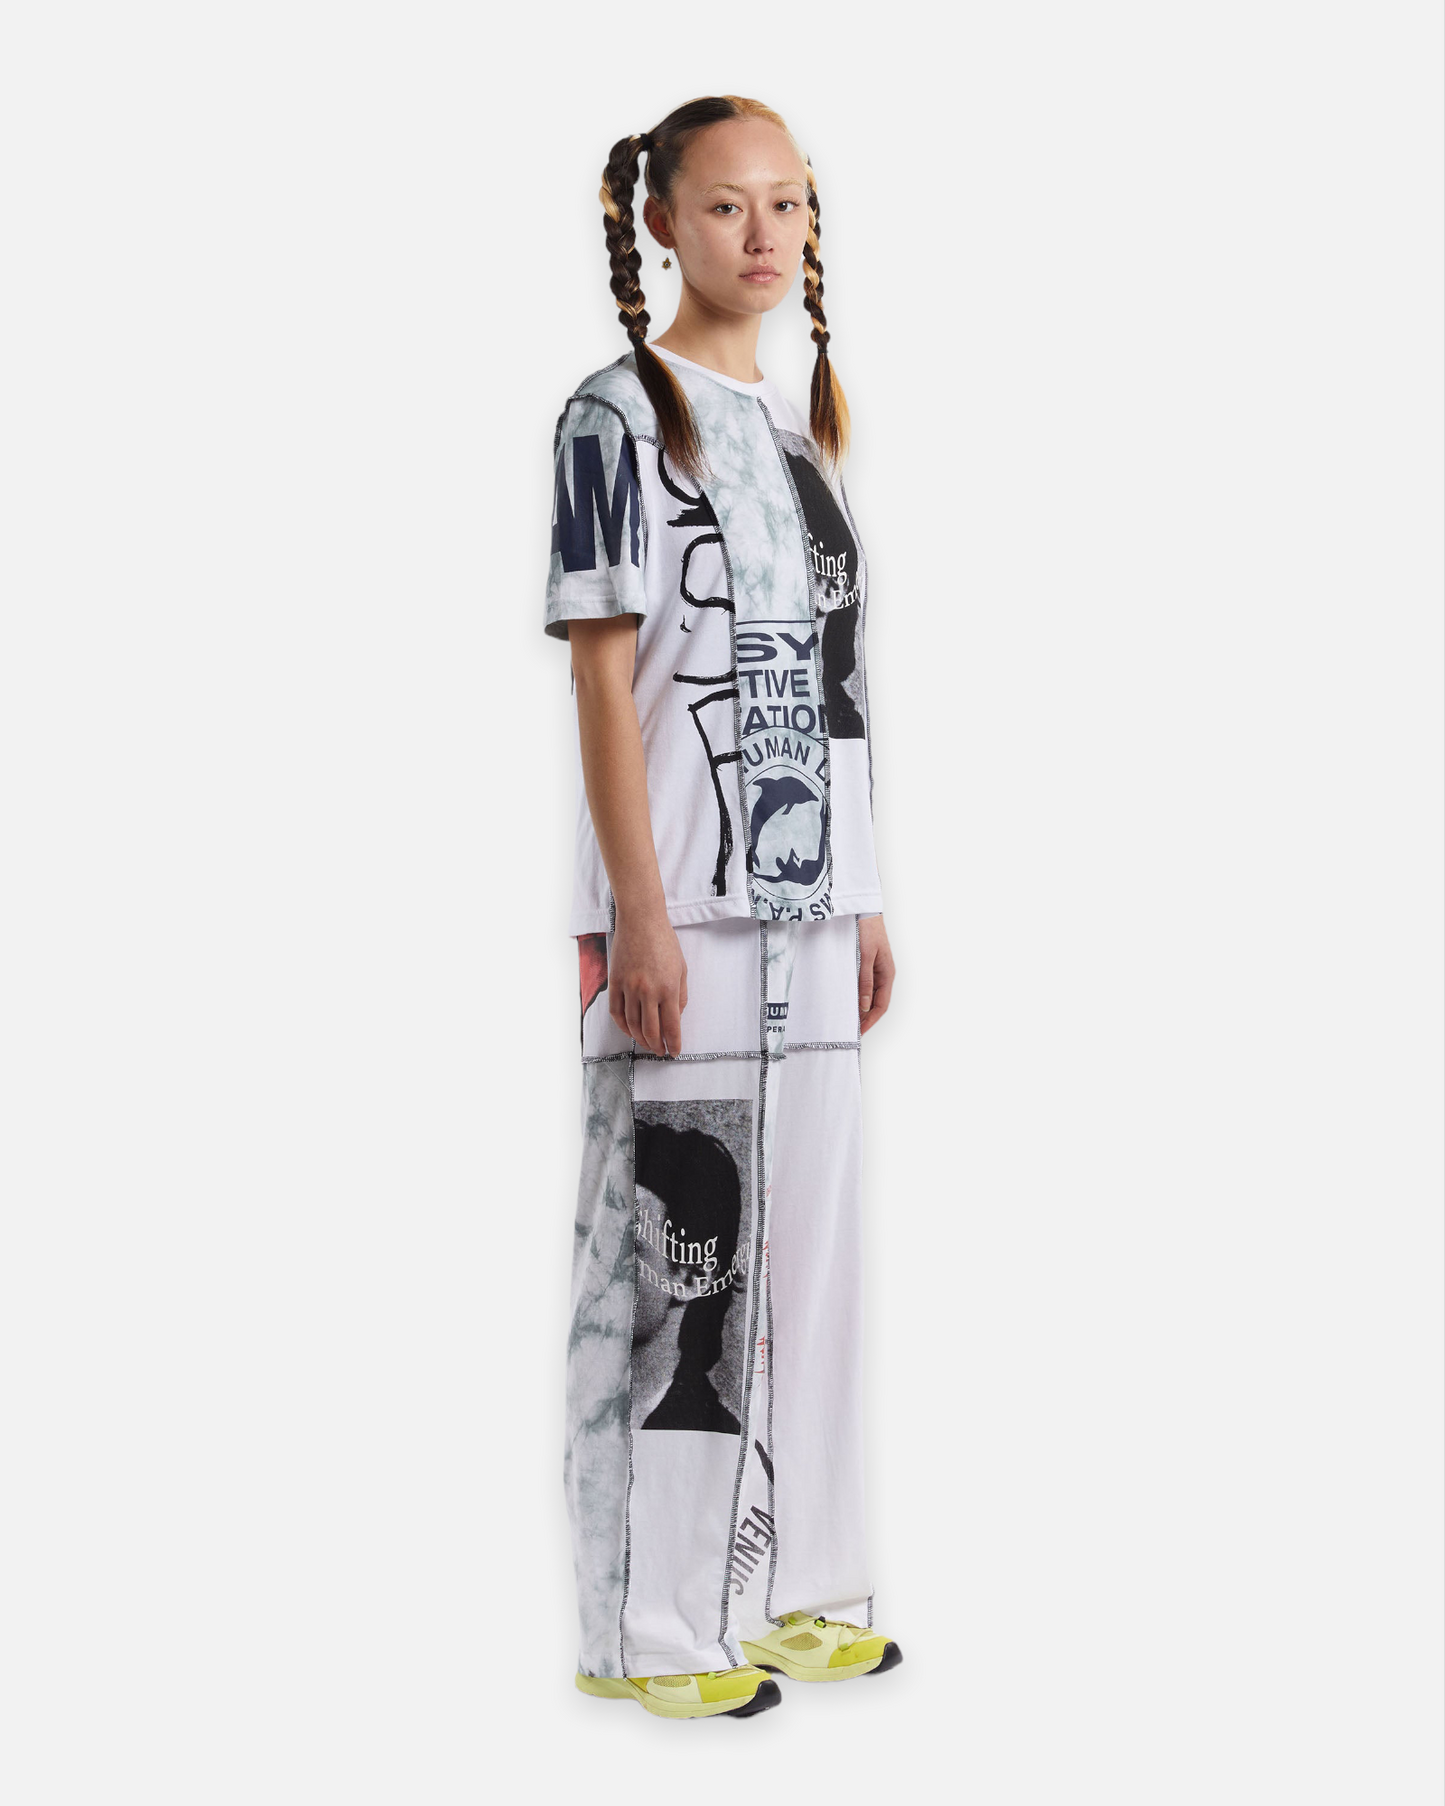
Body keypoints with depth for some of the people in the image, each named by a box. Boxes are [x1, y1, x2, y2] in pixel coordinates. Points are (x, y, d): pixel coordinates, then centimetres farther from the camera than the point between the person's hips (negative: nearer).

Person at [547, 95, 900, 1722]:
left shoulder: (803, 424, 16)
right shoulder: (621, 415, -5)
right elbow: (604, 675, -11)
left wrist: (867, 897, 15)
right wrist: (637, 914, -16)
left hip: (809, 908, 7)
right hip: (680, 911, -7)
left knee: (804, 1236, 11)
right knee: (669, 1247, -3)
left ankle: (784, 1583, 24)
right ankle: (651, 1622, 9)